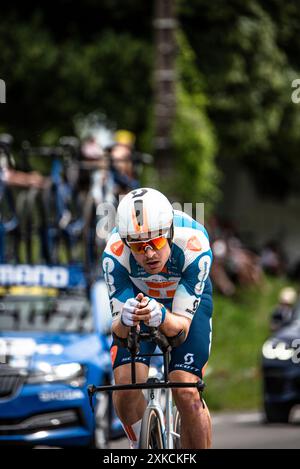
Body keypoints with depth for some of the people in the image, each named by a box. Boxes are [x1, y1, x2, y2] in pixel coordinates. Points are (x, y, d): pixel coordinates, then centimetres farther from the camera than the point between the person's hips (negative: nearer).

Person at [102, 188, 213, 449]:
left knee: (186, 394, -19)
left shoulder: (194, 246, -38)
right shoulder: (115, 255, -34)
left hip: (188, 303, -1)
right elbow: (119, 328, -31)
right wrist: (124, 320, -55)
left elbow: (182, 323, -36)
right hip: (138, 299, 1)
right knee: (125, 388, -18)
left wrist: (161, 317, -59)